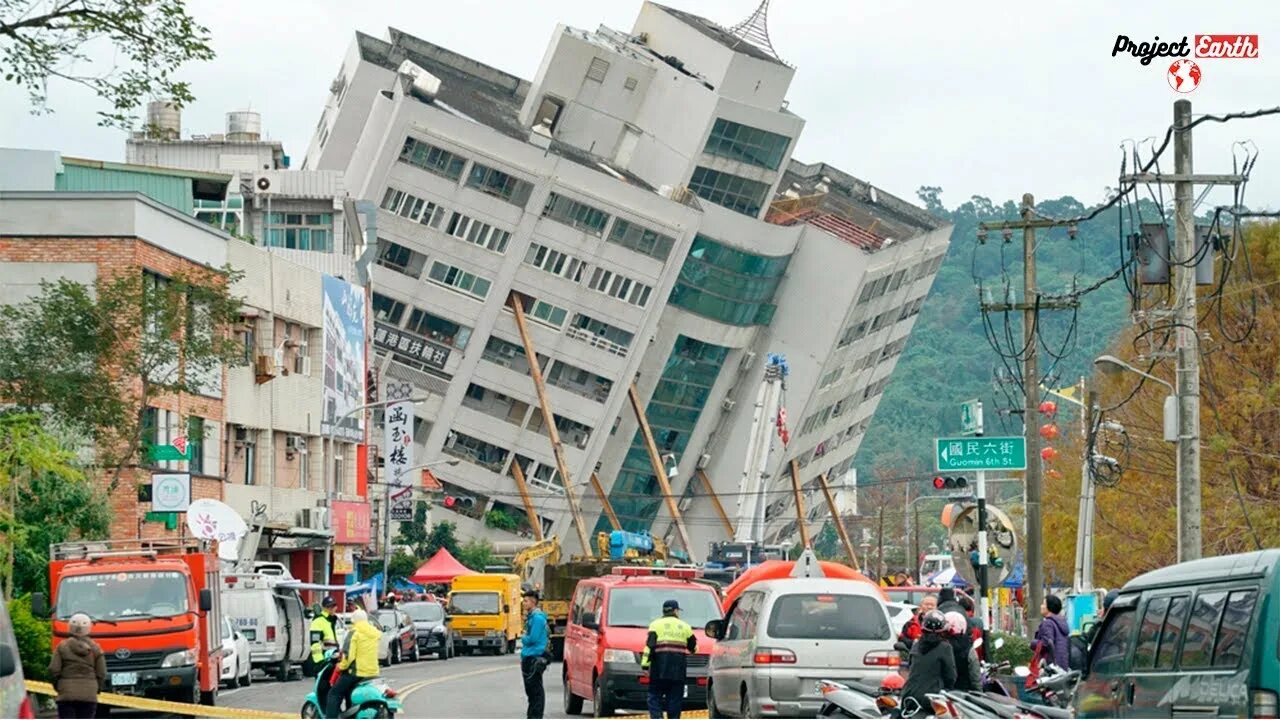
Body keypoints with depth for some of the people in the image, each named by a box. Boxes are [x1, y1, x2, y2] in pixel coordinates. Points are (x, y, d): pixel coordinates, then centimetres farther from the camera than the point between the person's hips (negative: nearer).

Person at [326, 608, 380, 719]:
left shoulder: (354, 632, -10)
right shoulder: (375, 633, 12)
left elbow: (349, 654, -18)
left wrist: (342, 666, -3)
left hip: (357, 671, -7)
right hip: (373, 673, 7)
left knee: (334, 694, 1)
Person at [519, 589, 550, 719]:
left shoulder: (538, 617, -14)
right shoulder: (530, 616, 17)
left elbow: (533, 638, -19)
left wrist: (523, 639, -2)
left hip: (535, 658, -10)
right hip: (528, 658, 10)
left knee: (535, 689, -8)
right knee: (530, 689, 15)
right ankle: (531, 716, 21)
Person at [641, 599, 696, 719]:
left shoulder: (656, 625, 3)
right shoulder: (684, 626, 12)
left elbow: (649, 646, -7)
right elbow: (693, 647, 19)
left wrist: (645, 664, -8)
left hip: (659, 669, -2)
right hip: (679, 670, 2)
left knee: (655, 698, 1)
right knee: (675, 699, 7)